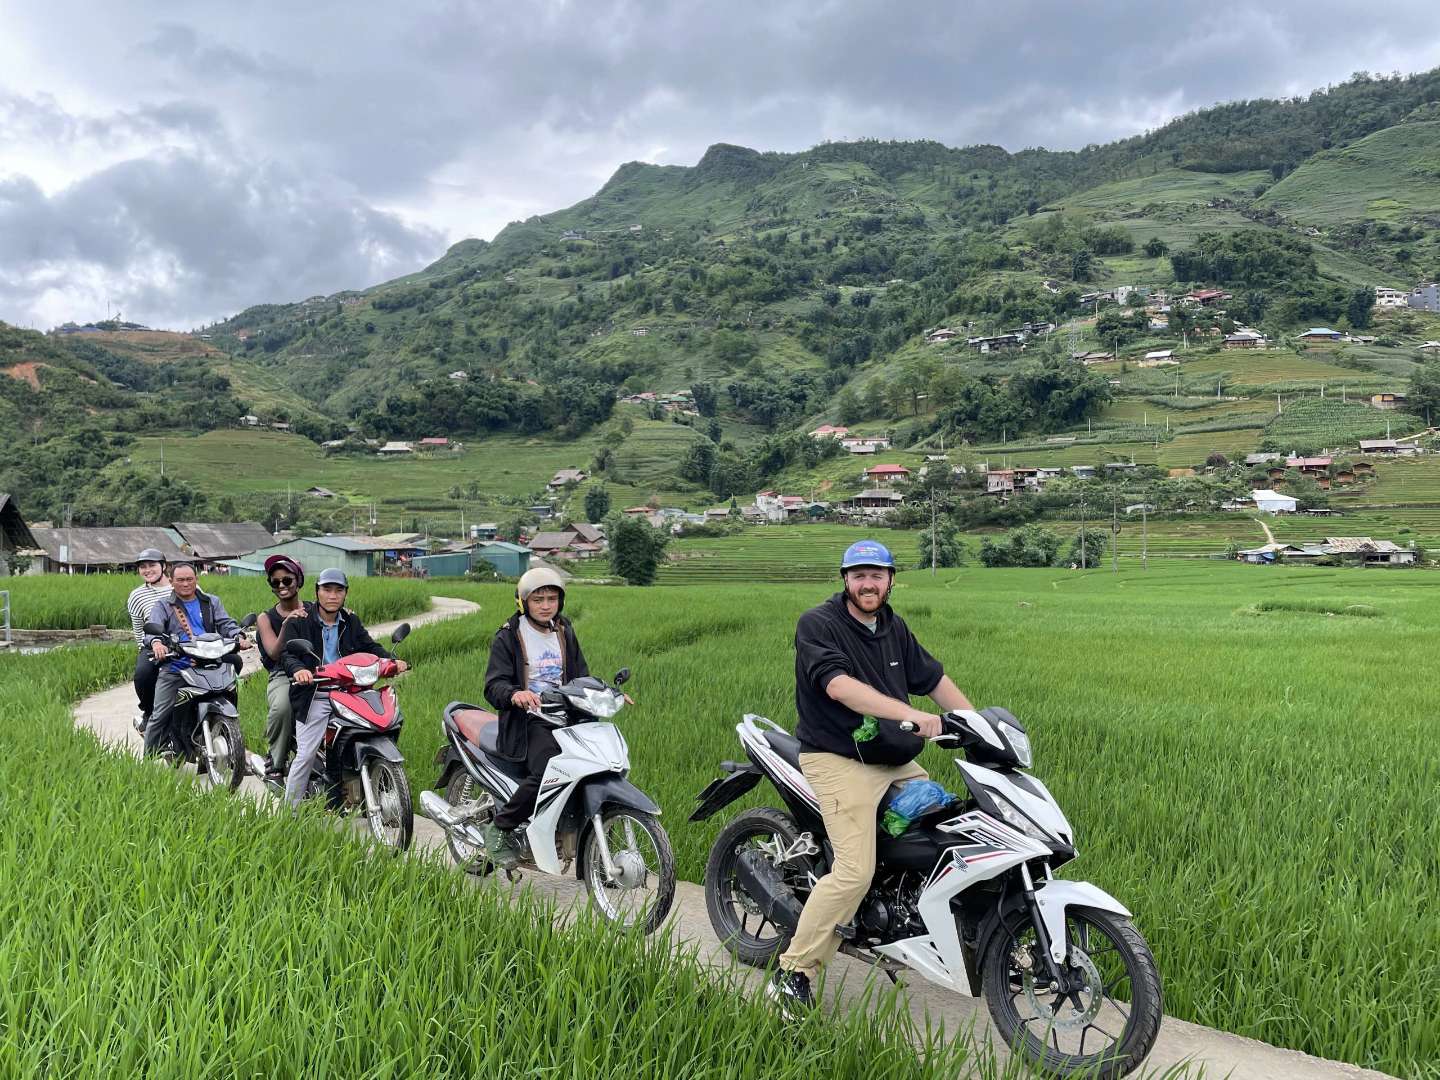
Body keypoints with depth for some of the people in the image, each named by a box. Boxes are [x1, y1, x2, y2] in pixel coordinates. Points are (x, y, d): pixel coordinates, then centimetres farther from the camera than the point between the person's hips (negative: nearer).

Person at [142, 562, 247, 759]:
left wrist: (238, 636, -16)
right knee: (160, 716, -9)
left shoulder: (211, 602, 18)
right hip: (174, 670, -1)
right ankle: (149, 758, 2)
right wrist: (156, 642, -29)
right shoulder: (163, 606, 12)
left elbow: (226, 623, 7)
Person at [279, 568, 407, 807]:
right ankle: (289, 810, 3)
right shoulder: (299, 622, 2)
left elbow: (370, 646, 7)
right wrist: (298, 669, -33)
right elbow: (287, 653, -10)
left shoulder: (351, 623, 16)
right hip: (315, 697, -4)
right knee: (306, 754, -10)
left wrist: (391, 660, -14)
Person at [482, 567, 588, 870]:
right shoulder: (508, 636, 0)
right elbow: (493, 684, -9)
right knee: (547, 773, -31)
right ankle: (500, 828, -10)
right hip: (528, 719, -5)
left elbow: (580, 677, 23)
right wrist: (514, 694, -31)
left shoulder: (565, 632, 17)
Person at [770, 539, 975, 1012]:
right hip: (838, 760, -8)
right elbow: (840, 686, -28)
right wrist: (909, 714, -37)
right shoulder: (818, 624, -12)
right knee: (855, 871, -19)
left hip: (896, 760, 8)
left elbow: (933, 678, 21)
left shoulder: (894, 628, 13)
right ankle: (791, 977, -8)